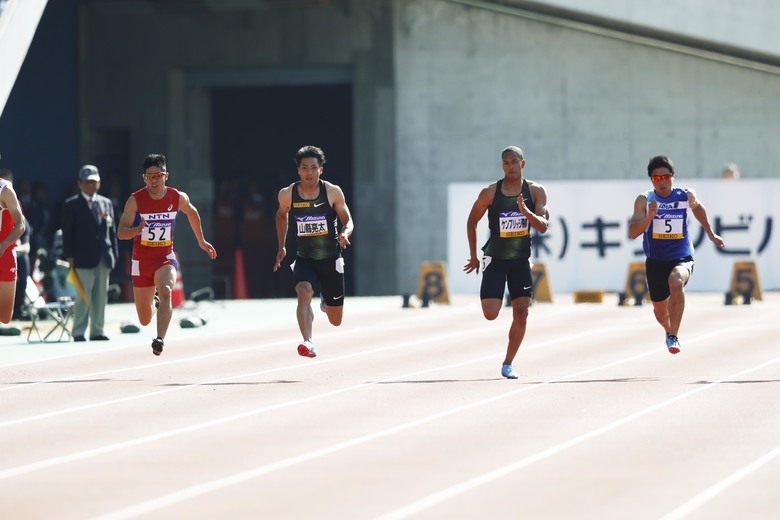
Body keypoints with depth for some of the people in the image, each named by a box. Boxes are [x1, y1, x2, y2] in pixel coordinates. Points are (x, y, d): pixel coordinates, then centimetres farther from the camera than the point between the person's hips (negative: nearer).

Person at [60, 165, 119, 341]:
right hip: (83, 258, -5)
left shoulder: (106, 204, 15)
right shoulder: (71, 205, 1)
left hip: (104, 259, 5)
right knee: (84, 297, -8)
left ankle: (97, 331, 11)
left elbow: (112, 231, 15)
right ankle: (79, 332, -3)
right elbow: (67, 232, -2)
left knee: (101, 296, 6)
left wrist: (114, 254, 9)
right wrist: (69, 256, -8)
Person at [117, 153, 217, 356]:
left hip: (166, 259, 0)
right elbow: (121, 232, -10)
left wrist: (201, 242, 24)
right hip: (141, 261, 0)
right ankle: (154, 303, 47)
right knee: (145, 320, 9)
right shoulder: (135, 200, -11)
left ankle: (160, 339, -41)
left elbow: (192, 213, 19)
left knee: (165, 291, -34)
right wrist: (137, 230, -32)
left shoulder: (178, 198, -4)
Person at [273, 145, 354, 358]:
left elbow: (348, 222, -4)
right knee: (303, 293, -32)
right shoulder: (287, 194, -6)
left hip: (330, 259, 0)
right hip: (304, 259, 0)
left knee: (335, 321, 9)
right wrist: (281, 247, 13)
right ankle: (307, 343, -39)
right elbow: (281, 215, 15)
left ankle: (326, 301, 44)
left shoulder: (333, 192, -9)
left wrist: (345, 234, -27)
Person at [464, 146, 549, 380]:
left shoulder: (536, 191, -4)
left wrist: (526, 211, -29)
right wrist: (473, 255, 5)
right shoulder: (490, 193, -8)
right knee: (490, 314, -12)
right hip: (495, 259, -2)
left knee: (521, 314, -3)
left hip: (521, 259, 2)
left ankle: (508, 364, 10)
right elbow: (472, 221, 4)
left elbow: (543, 226, -11)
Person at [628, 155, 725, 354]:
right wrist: (649, 216, -35)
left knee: (676, 281, -37)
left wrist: (711, 234, 26)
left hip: (682, 258, -2)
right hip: (655, 261, 2)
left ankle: (673, 337, -34)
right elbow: (633, 233, -18)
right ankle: (669, 331, 53)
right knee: (660, 310, 15)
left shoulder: (686, 196, -5)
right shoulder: (644, 200, -10)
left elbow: (697, 207, 20)